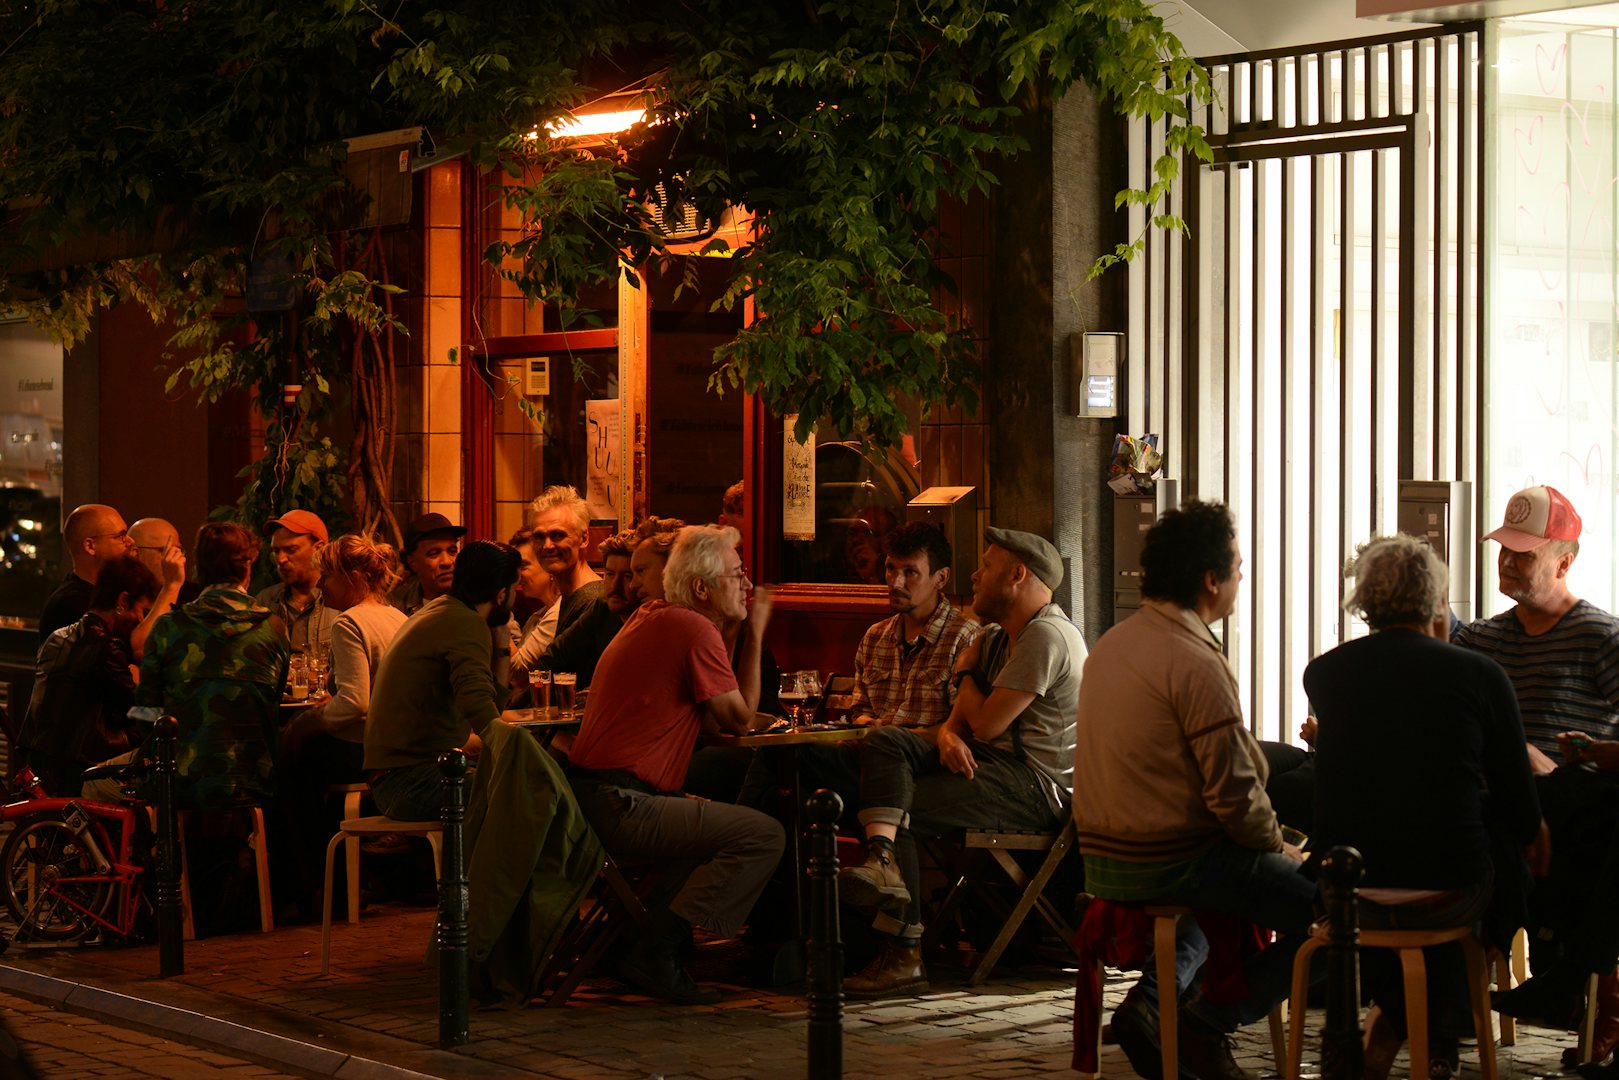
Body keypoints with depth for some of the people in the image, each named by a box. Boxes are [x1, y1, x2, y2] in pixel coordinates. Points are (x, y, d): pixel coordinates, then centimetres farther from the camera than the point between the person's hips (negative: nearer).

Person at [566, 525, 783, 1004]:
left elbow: (711, 716, 25)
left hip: (592, 796, 11)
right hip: (621, 807, -11)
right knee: (763, 836, -15)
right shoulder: (695, 630, -12)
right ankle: (656, 952, -15)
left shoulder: (653, 616, 19)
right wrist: (755, 634, 4)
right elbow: (739, 718, -2)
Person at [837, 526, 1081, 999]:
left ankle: (903, 956, -20)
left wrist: (965, 672, 5)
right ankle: (881, 862, -33)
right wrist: (947, 734, -11)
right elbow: (963, 719, 15)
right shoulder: (995, 639, 21)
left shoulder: (1045, 636, -13)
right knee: (884, 741, -10)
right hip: (990, 763, 10)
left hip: (1035, 783, -10)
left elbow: (986, 725, -16)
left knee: (903, 810, -19)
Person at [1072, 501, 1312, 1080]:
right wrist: (1279, 847, 1)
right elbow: (1235, 794, -20)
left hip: (1101, 858, 9)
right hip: (1169, 864, -9)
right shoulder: (1195, 663, -18)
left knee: (1219, 879, 37)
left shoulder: (1111, 643, 10)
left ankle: (1153, 1001, 18)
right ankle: (1209, 1021, -3)